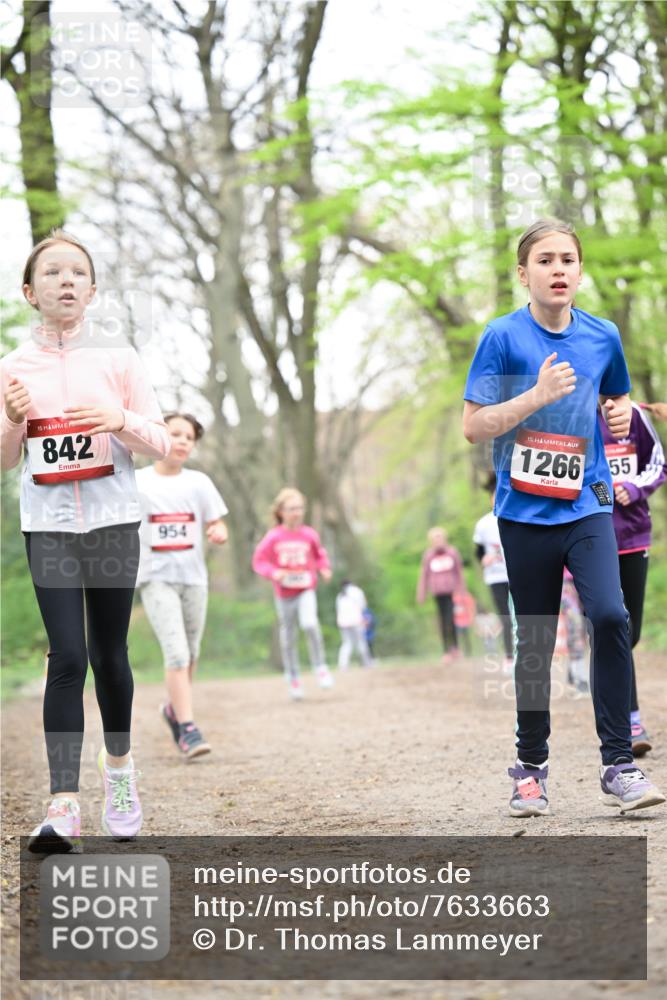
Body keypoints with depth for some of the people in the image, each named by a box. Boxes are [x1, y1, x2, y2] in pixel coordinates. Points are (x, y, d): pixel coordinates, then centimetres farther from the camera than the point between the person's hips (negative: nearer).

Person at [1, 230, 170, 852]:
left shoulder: (118, 358, 2)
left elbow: (160, 444, 3)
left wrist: (119, 420, -16)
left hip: (112, 521, 0)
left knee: (108, 653, 8)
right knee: (67, 657, -11)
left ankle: (119, 765, 33)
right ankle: (63, 806, -14)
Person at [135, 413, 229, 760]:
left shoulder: (198, 483, 5)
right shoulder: (135, 483, -1)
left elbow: (218, 528, 6)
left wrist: (219, 533, -17)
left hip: (193, 577, 4)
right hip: (156, 578, -3)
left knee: (190, 654, 13)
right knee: (176, 652, -16)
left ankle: (173, 708, 38)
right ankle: (187, 730, -16)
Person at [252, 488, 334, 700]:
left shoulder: (309, 535, -3)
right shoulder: (273, 537, -7)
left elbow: (320, 555, 13)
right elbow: (259, 561, -3)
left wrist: (324, 568, -6)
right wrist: (273, 572, -20)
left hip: (306, 589, -1)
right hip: (284, 593, 1)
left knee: (309, 623, -26)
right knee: (288, 636, 9)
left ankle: (320, 667, -9)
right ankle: (293, 678, 26)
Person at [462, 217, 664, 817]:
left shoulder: (603, 337, 5)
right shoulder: (503, 338, -4)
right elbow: (474, 427, -7)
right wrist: (539, 395, -18)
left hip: (587, 505, 1)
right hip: (525, 513, -1)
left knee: (610, 615, -18)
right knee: (535, 641, 6)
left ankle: (618, 766, -11)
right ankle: (531, 768, 22)